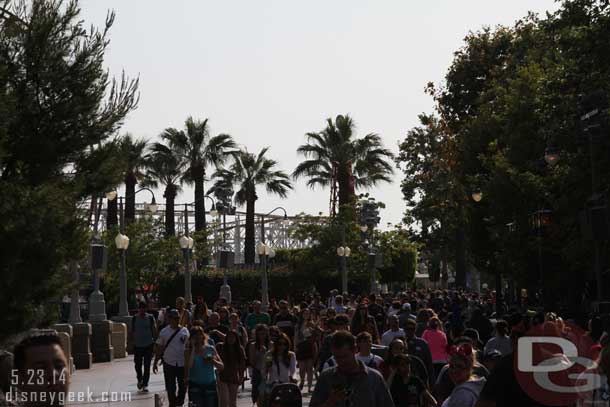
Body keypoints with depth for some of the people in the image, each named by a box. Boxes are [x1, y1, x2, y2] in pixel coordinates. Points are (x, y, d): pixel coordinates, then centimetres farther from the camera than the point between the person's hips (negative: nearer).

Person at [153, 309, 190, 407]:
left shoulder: (185, 331, -1)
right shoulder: (164, 332, -2)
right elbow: (159, 348, 3)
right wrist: (155, 363, 3)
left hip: (182, 363, 1)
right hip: (169, 363, -1)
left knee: (183, 386, 11)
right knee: (170, 387, 5)